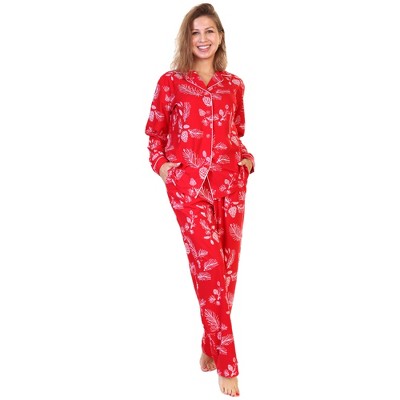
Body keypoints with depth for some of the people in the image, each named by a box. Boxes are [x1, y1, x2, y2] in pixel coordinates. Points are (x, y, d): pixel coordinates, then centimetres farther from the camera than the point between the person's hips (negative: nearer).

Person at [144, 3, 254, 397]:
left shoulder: (234, 85, 12)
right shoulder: (170, 82, 3)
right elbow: (155, 131, 10)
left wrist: (246, 158, 4)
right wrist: (159, 163, -5)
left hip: (230, 182, 4)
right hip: (187, 183, -4)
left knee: (227, 267, 6)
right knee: (209, 266, -11)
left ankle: (211, 346, 25)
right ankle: (227, 365, -2)